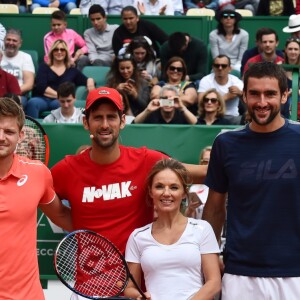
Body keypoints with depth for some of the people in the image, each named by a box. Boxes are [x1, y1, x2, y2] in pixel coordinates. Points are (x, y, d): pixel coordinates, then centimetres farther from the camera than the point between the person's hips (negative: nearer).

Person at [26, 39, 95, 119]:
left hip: (59, 101, 0)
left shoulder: (72, 71, 25)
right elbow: (41, 87, 5)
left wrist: (90, 81, -3)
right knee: (32, 102, -37)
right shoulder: (44, 67, 20)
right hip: (42, 99, 0)